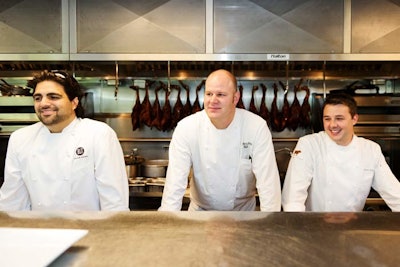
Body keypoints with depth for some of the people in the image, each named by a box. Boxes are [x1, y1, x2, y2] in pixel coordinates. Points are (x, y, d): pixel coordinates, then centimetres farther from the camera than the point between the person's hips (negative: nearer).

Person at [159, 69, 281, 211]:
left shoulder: (257, 127, -15)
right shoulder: (185, 128, -14)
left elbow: (268, 181, -15)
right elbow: (175, 183, -16)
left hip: (243, 210, 0)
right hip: (201, 210, 1)